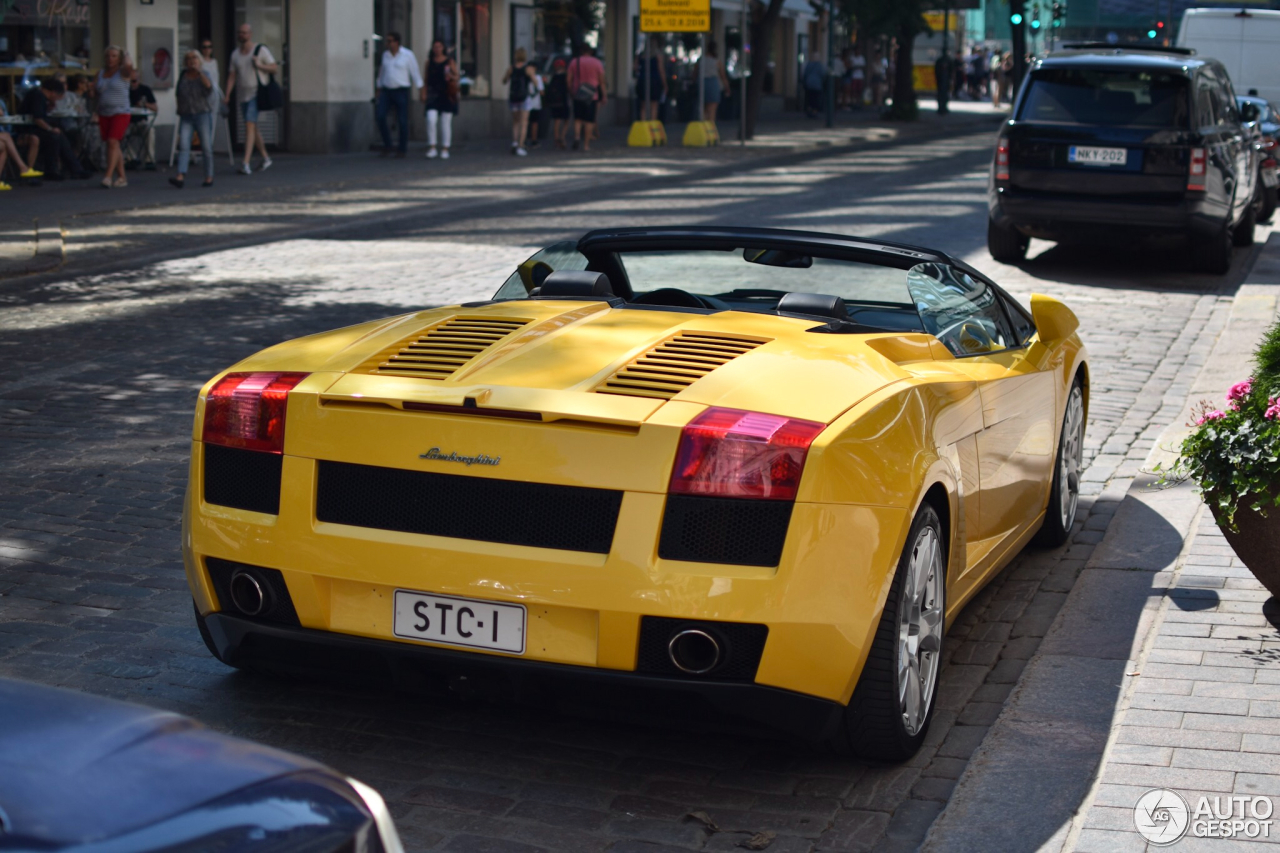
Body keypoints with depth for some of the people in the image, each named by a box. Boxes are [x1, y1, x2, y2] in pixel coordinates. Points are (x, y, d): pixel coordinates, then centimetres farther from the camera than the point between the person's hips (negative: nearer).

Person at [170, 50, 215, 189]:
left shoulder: (204, 74, 1)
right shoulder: (183, 76, 9)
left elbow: (209, 86, -20)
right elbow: (178, 94, 23)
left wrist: (199, 71, -21)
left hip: (202, 114, -2)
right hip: (186, 116, 2)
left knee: (206, 147, -1)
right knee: (183, 146, -12)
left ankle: (209, 176, 11)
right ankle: (180, 177, -23)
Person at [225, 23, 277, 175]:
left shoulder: (260, 50, -3)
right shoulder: (235, 54, 10)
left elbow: (275, 68, -3)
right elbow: (232, 76, 7)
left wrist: (259, 66, -19)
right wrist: (227, 95, -5)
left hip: (256, 93, -6)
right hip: (242, 95, 6)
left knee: (250, 125, -18)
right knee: (253, 128, 12)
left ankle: (246, 163, -24)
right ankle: (266, 158, 28)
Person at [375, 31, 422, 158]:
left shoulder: (408, 55, -7)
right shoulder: (385, 54, 8)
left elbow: (415, 73, -5)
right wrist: (379, 89, 18)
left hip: (402, 91, -4)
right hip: (386, 91, 4)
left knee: (402, 121, -2)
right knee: (380, 116, -13)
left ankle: (402, 150, 11)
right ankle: (387, 146, -2)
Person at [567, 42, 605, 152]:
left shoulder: (573, 62, 4)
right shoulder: (597, 63, 0)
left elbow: (569, 80, 2)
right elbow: (601, 81, -1)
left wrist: (571, 92, 12)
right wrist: (603, 96, 5)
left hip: (577, 95, 1)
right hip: (592, 96, -1)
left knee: (578, 118, 11)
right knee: (589, 120, 2)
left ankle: (577, 136, -14)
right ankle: (586, 144, 0)